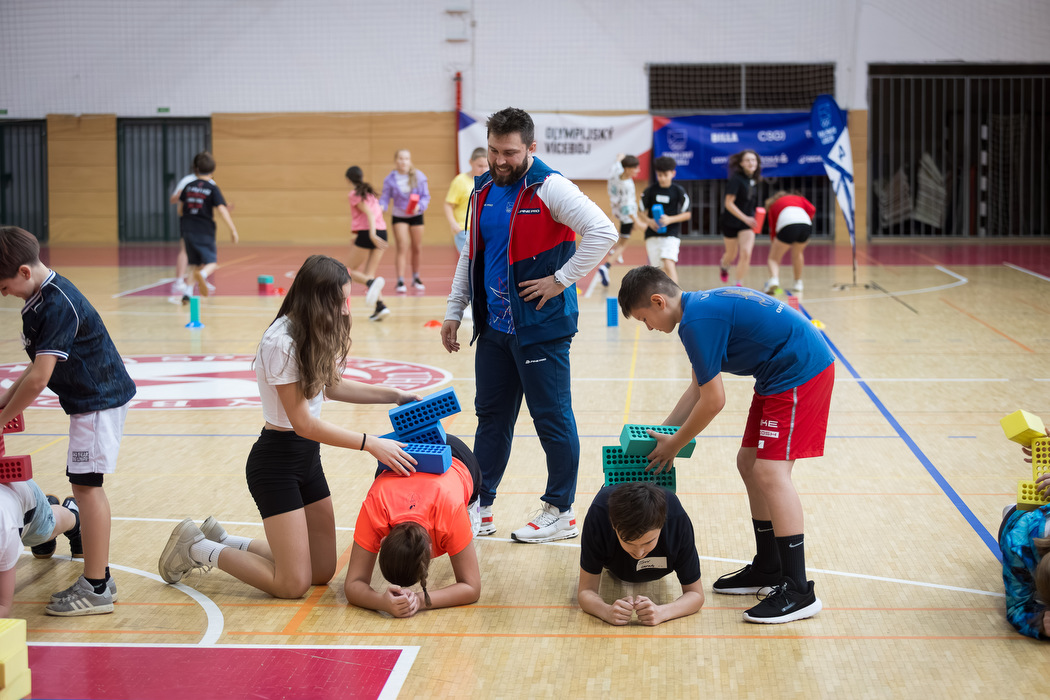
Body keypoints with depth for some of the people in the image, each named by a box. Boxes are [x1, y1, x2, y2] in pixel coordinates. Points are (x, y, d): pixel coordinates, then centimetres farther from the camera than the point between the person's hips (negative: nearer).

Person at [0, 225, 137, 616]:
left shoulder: (58, 306, -24)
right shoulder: (42, 298, 8)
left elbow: (39, 379, -25)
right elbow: (39, 366, 17)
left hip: (98, 401, -10)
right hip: (95, 398, 10)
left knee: (85, 485, -7)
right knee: (86, 485, 13)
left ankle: (96, 589, -2)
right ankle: (98, 578, 21)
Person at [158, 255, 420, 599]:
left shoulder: (314, 333, 3)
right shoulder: (282, 343, -23)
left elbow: (331, 386, 20)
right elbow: (304, 424, -21)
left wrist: (395, 395, 13)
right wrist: (371, 444, -22)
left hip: (307, 457, 9)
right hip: (276, 462, -9)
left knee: (323, 571, 9)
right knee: (294, 584, -8)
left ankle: (223, 541, 23)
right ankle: (198, 548, 10)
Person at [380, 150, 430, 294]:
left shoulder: (419, 176, -8)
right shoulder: (390, 179, -9)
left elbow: (426, 196, -4)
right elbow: (385, 198, -6)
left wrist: (419, 206, -22)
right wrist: (381, 206, -27)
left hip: (416, 215, 2)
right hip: (399, 216, -2)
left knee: (417, 248, 10)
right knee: (402, 247, -13)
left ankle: (416, 278, 29)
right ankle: (400, 281, -13)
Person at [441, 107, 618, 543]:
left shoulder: (549, 188, -12)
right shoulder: (484, 191, 11)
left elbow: (603, 232, -19)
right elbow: (471, 255, 20)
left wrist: (561, 280, -18)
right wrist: (454, 311, 15)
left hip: (541, 327, -7)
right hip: (494, 326, 7)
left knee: (552, 419, 2)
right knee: (491, 417, 13)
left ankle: (560, 511, 12)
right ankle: (479, 506, 22)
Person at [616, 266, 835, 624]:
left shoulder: (697, 321, -19)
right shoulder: (701, 305, 14)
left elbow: (713, 401, -15)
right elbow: (698, 388, 25)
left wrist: (674, 445, -2)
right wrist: (662, 430, 27)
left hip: (800, 372, -11)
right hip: (780, 376, 11)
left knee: (770, 472, -15)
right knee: (749, 463, 14)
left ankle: (798, 591, -14)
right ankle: (768, 569, 24)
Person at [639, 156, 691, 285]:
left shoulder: (678, 191, -2)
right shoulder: (650, 190, 3)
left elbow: (687, 214, 1)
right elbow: (642, 212, 11)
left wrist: (670, 219, -14)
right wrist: (649, 221, -11)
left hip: (671, 234, -3)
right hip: (652, 235, 3)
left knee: (669, 264, -22)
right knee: (658, 269, 5)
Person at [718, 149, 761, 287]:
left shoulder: (754, 180, 4)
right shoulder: (736, 179, -17)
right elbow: (729, 203, -22)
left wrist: (752, 218, 10)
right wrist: (745, 218, -27)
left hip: (747, 223, 4)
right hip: (731, 222, -4)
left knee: (746, 253, -12)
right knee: (732, 254, 12)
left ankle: (738, 284, -3)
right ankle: (723, 265, 49)